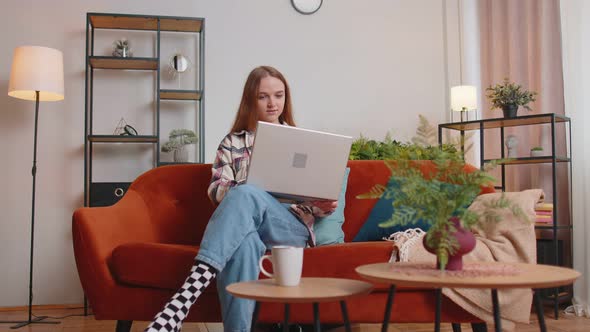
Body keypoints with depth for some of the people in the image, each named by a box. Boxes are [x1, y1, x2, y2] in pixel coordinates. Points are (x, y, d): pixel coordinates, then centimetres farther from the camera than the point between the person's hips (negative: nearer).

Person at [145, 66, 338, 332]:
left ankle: (192, 286, -54)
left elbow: (314, 201, 17)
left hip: (293, 228, 0)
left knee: (246, 195, -37)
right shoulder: (232, 142, 18)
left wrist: (324, 206, -8)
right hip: (244, 226, 1)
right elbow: (216, 190, 5)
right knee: (244, 242, -42)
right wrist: (239, 191, -17)